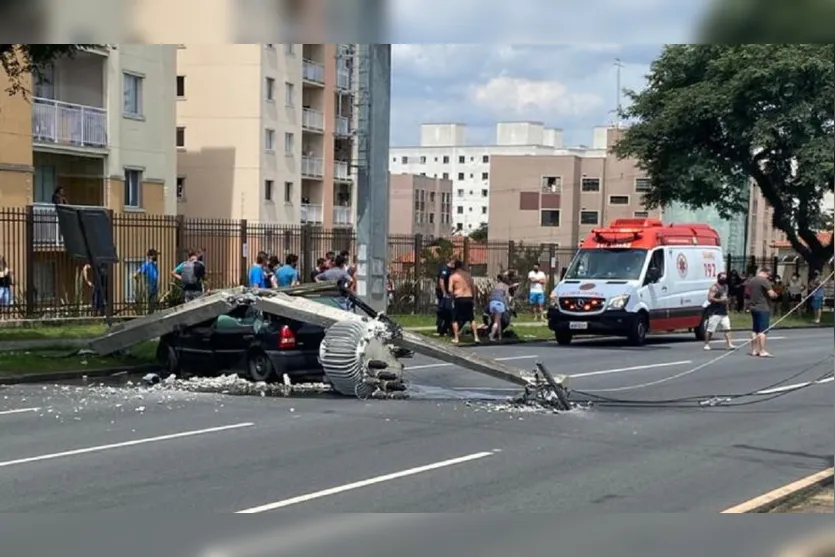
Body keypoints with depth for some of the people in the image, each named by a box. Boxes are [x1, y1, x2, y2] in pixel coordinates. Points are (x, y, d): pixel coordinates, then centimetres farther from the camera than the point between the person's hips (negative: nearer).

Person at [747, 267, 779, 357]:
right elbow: (771, 294, -18)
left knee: (754, 330, 12)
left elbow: (748, 292, 25)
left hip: (754, 307, 8)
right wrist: (775, 295, 2)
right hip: (763, 308, -8)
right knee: (762, 330, -6)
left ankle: (754, 350, 16)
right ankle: (762, 351, -7)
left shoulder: (751, 280, 10)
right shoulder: (765, 281, -15)